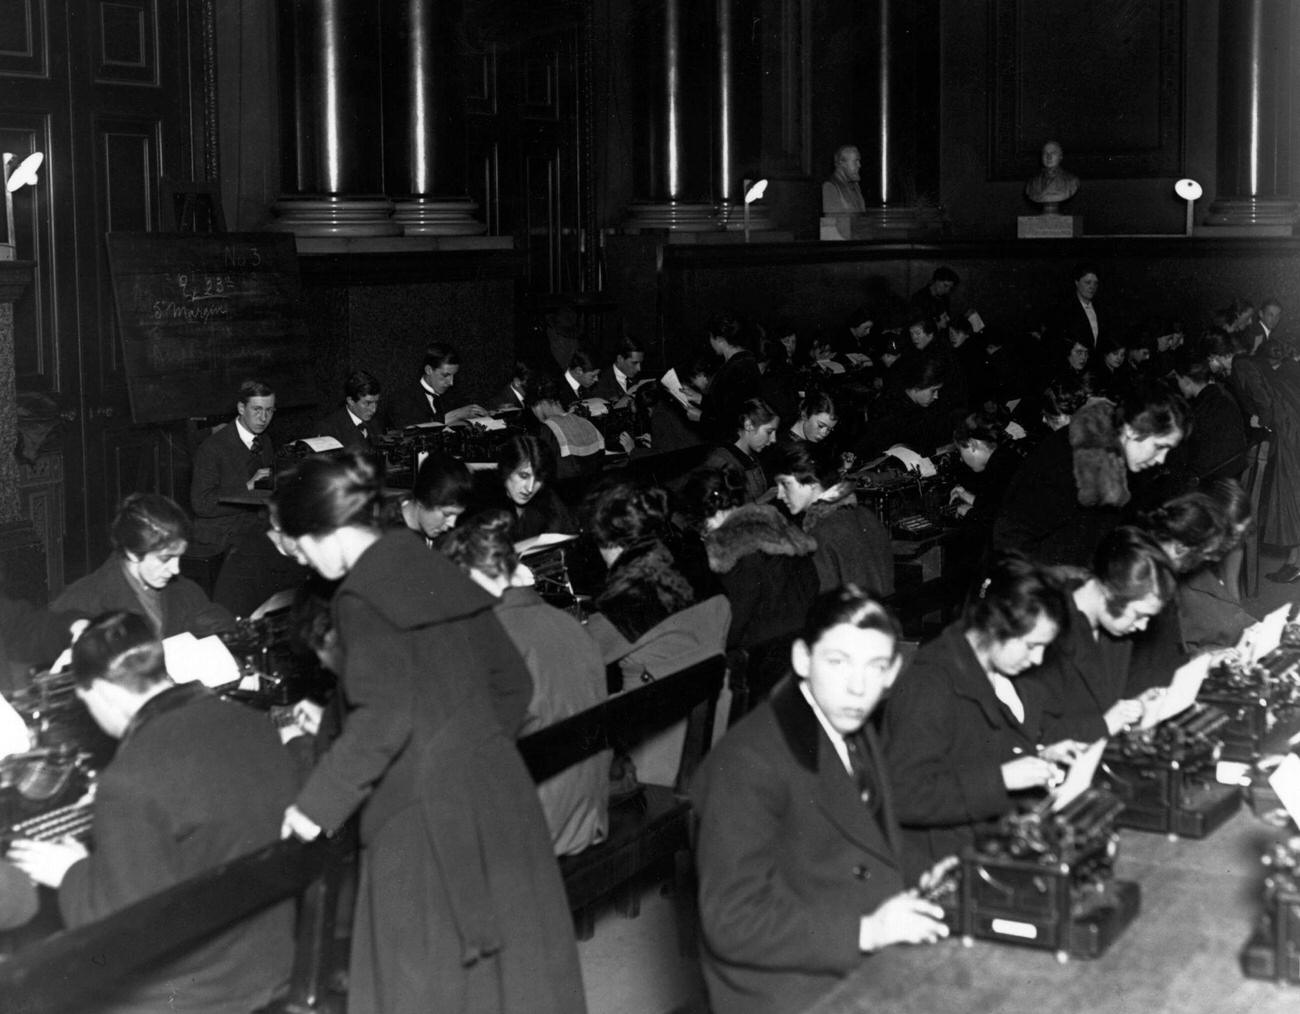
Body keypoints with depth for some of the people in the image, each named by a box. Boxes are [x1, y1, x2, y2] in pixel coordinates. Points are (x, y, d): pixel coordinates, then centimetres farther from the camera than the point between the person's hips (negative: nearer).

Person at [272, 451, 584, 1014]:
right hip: (497, 792, 7)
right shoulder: (436, 570, 9)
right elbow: (510, 673, 16)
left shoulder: (361, 597, -11)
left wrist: (316, 805, -13)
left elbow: (382, 719, -21)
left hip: (426, 818, -7)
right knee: (510, 964, 13)